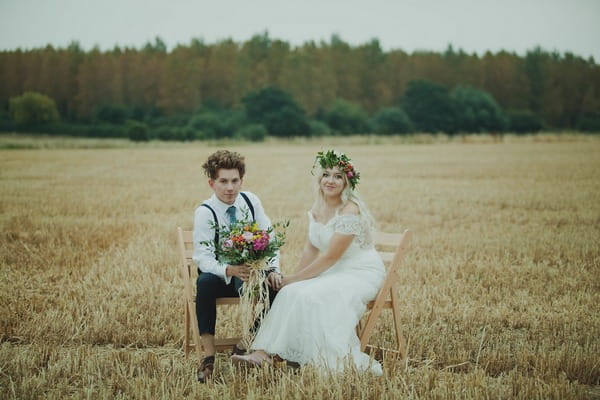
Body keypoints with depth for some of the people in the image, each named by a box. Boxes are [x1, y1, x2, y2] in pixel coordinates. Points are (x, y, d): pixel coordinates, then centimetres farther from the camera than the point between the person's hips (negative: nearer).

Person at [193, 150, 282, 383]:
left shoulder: (250, 201, -4)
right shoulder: (205, 213, -17)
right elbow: (203, 259, -24)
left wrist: (273, 270, -17)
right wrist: (230, 271, -43)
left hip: (251, 270, 3)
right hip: (219, 275, -3)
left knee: (275, 286, -26)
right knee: (204, 283, -36)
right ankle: (208, 353, -30)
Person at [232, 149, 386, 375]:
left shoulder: (350, 211, -20)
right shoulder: (318, 208, 6)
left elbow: (330, 257, -21)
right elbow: (311, 249, 10)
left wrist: (295, 279, -14)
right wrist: (294, 278, -3)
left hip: (362, 273, -8)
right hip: (335, 272, 8)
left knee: (313, 296, -28)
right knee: (291, 293, -13)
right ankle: (264, 353, -17)